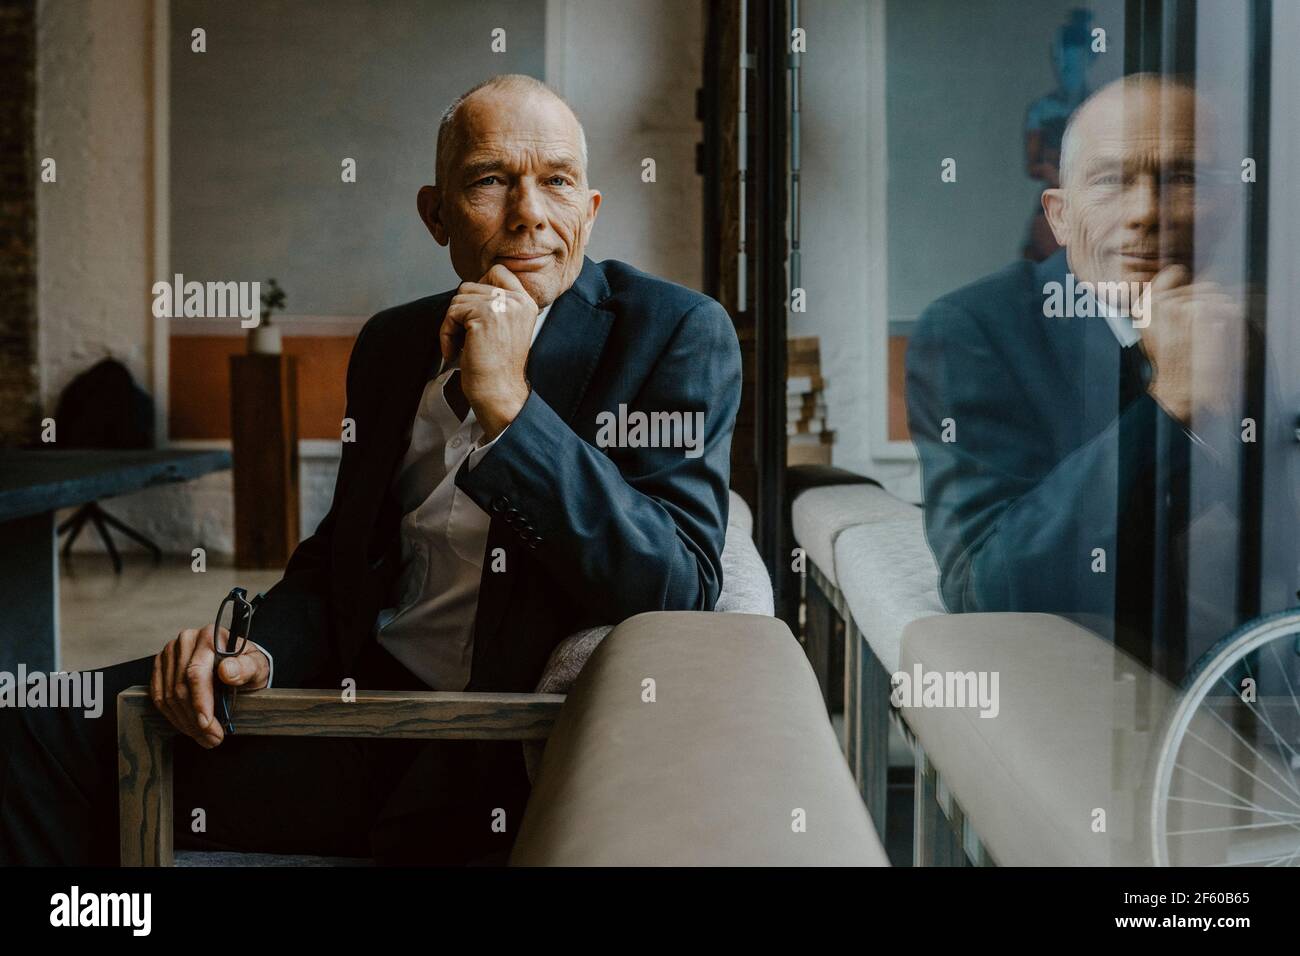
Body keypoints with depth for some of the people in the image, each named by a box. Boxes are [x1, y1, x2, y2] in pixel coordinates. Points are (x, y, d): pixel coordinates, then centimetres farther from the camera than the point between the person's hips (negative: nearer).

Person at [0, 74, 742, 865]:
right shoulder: (394, 342, 11)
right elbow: (340, 555, 16)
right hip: (367, 693, 6)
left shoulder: (679, 332, -8)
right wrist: (257, 653, -7)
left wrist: (508, 401, -23)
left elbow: (679, 591, -18)